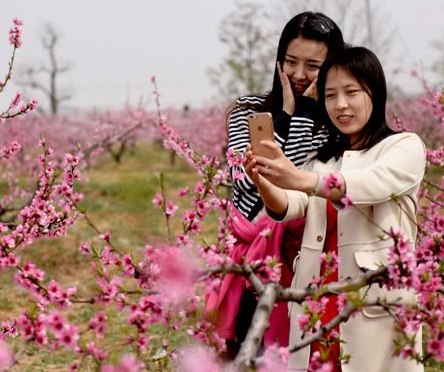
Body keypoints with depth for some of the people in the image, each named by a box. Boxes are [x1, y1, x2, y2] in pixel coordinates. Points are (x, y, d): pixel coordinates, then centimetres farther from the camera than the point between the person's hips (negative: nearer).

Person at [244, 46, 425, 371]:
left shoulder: (406, 147, 2)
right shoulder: (321, 159, 19)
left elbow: (372, 183, -21)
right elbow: (287, 207, 0)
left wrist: (301, 180, -36)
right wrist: (263, 183, -23)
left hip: (376, 305, -4)